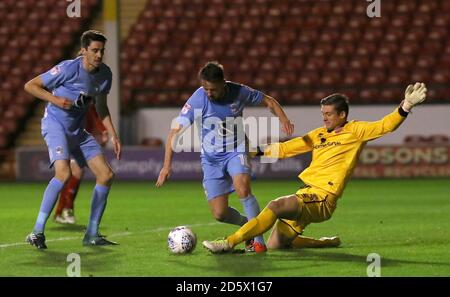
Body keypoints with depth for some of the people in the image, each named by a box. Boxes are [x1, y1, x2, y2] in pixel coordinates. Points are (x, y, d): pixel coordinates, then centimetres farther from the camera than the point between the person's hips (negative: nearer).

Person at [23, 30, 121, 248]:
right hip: (55, 124, -7)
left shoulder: (105, 74, 2)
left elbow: (101, 107, 18)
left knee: (106, 175, -1)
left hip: (78, 131, 7)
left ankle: (92, 235, 9)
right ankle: (37, 232, -24)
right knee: (64, 173, -30)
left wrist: (113, 135, 11)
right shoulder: (68, 69, -18)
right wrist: (55, 99, -23)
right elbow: (30, 85, -10)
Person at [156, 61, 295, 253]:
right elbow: (176, 131, -16)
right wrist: (167, 165, -23)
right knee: (219, 214, -5)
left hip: (236, 152, -1)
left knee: (242, 189, -31)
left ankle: (258, 241, -21)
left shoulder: (239, 92, -13)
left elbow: (268, 101, 5)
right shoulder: (197, 99, -17)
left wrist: (283, 119, -13)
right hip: (211, 158, 1)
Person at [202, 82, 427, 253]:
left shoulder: (355, 131, 4)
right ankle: (330, 243, 24)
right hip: (306, 195, 8)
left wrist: (406, 106, -22)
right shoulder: (319, 135, 22)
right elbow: (285, 149, 28)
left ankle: (229, 243, -30)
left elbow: (385, 126, -7)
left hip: (322, 199, -8)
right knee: (275, 245, 6)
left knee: (275, 206, -29)